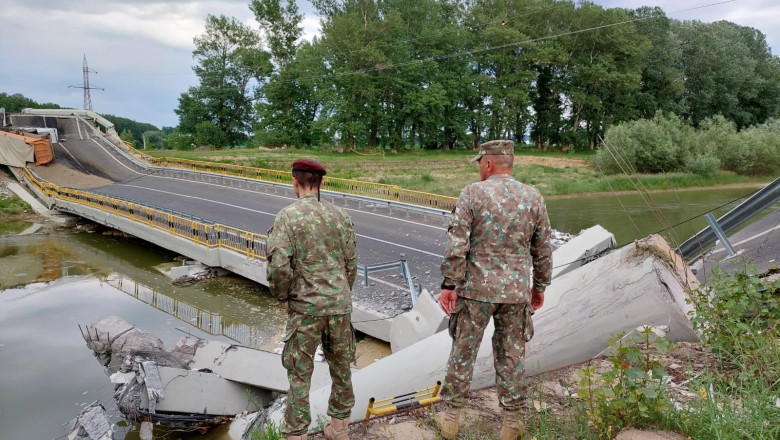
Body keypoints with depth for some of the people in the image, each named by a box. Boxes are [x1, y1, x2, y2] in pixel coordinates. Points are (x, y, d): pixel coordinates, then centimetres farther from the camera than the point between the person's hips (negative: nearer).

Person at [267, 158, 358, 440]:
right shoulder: (340, 216, 3)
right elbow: (351, 264, 6)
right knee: (341, 369, 18)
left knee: (300, 375, 9)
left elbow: (279, 266, -17)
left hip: (305, 308, -3)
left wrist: (283, 297, 0)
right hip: (340, 306, 4)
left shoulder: (287, 216, -9)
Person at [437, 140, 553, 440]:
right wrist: (539, 286, 17)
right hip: (516, 291, 3)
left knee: (463, 353, 10)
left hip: (476, 289, -2)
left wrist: (449, 285, -7)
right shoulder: (533, 197, 1)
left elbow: (457, 246, -13)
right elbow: (542, 250, 6)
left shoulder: (472, 193, -8)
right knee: (511, 356, 12)